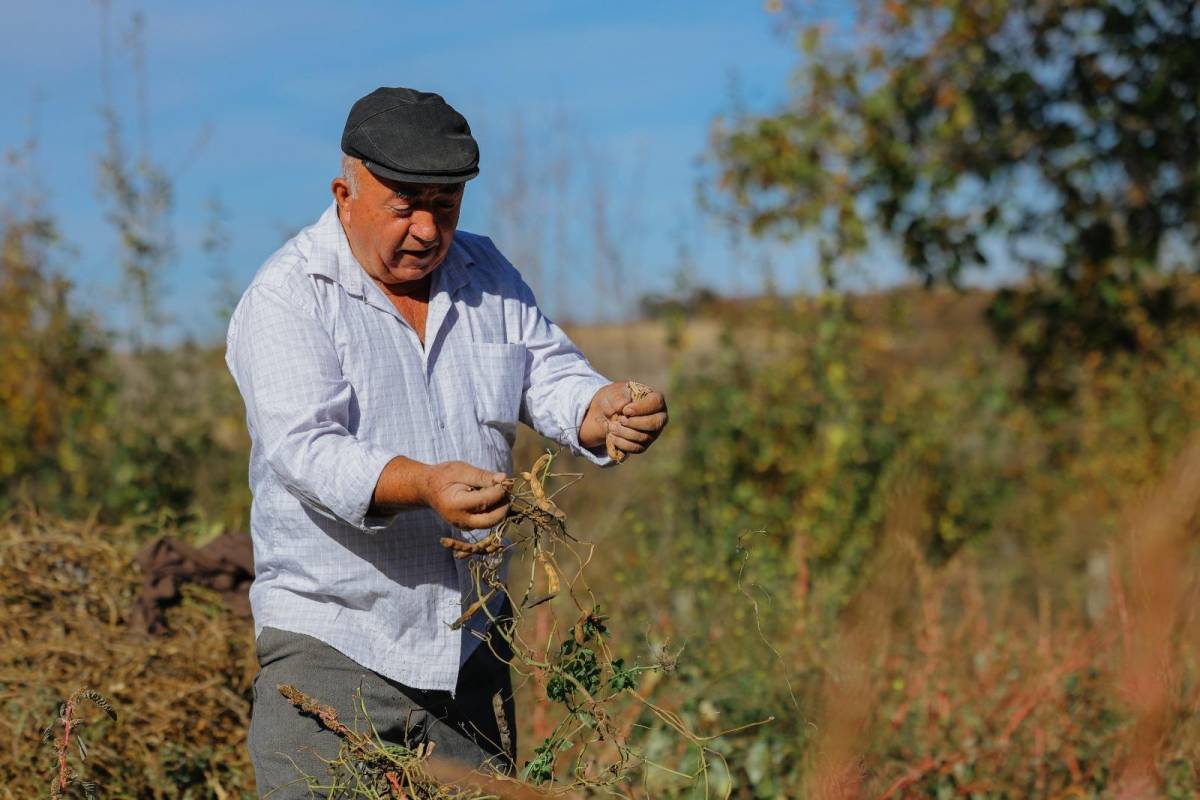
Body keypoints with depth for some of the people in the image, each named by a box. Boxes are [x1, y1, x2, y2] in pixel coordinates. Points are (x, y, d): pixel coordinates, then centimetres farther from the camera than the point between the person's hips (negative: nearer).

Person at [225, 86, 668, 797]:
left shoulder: (486, 274, 9)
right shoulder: (286, 297, -9)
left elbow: (551, 378, 5)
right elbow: (304, 450, -21)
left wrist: (607, 410, -19)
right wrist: (423, 485, -38)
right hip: (330, 642, -5)